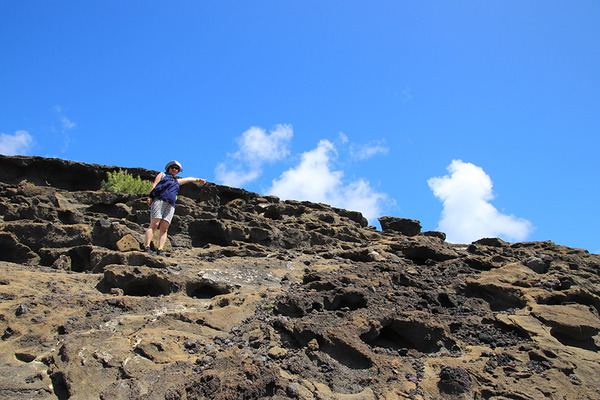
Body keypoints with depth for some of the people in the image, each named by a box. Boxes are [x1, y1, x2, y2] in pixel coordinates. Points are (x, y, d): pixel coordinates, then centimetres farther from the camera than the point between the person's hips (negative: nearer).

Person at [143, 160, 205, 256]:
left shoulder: (176, 181, 34)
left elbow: (188, 179, 47)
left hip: (170, 205, 5)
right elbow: (155, 184, 7)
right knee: (154, 224, -18)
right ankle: (146, 247, -23)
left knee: (164, 228, -9)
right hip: (159, 200, -5)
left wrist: (198, 179, 60)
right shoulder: (162, 174, 20)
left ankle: (160, 250, -16)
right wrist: (150, 197, -8)